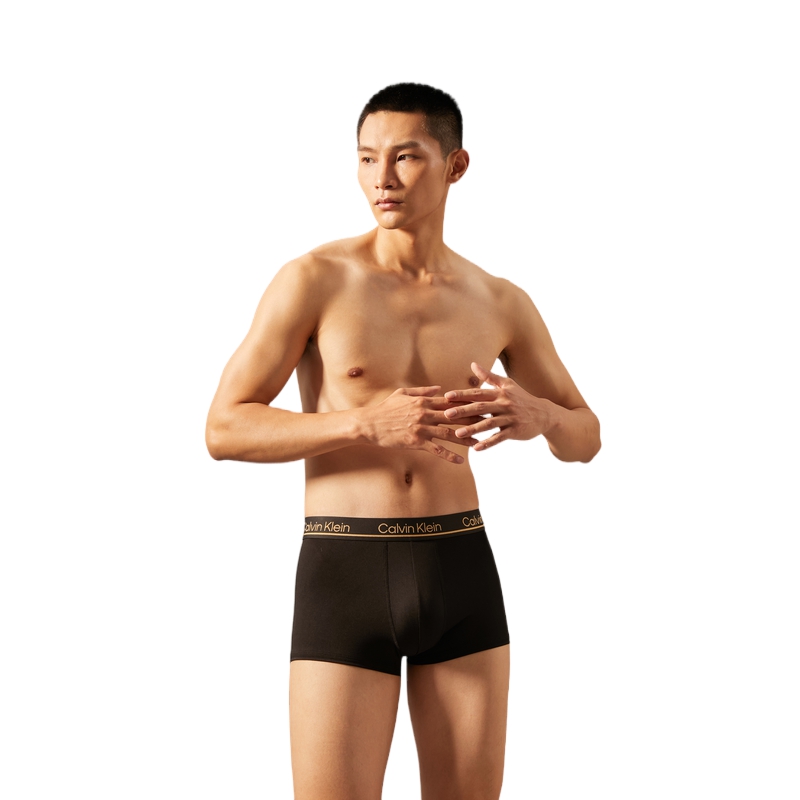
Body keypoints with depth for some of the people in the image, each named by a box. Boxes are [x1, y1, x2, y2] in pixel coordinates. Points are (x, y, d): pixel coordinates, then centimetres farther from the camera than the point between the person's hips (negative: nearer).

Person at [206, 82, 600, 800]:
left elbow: (586, 439, 15)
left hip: (461, 575, 4)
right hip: (344, 579, -3)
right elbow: (224, 431, -8)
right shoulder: (314, 279, -6)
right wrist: (366, 423, -23)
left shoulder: (500, 303, 6)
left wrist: (537, 416, -11)